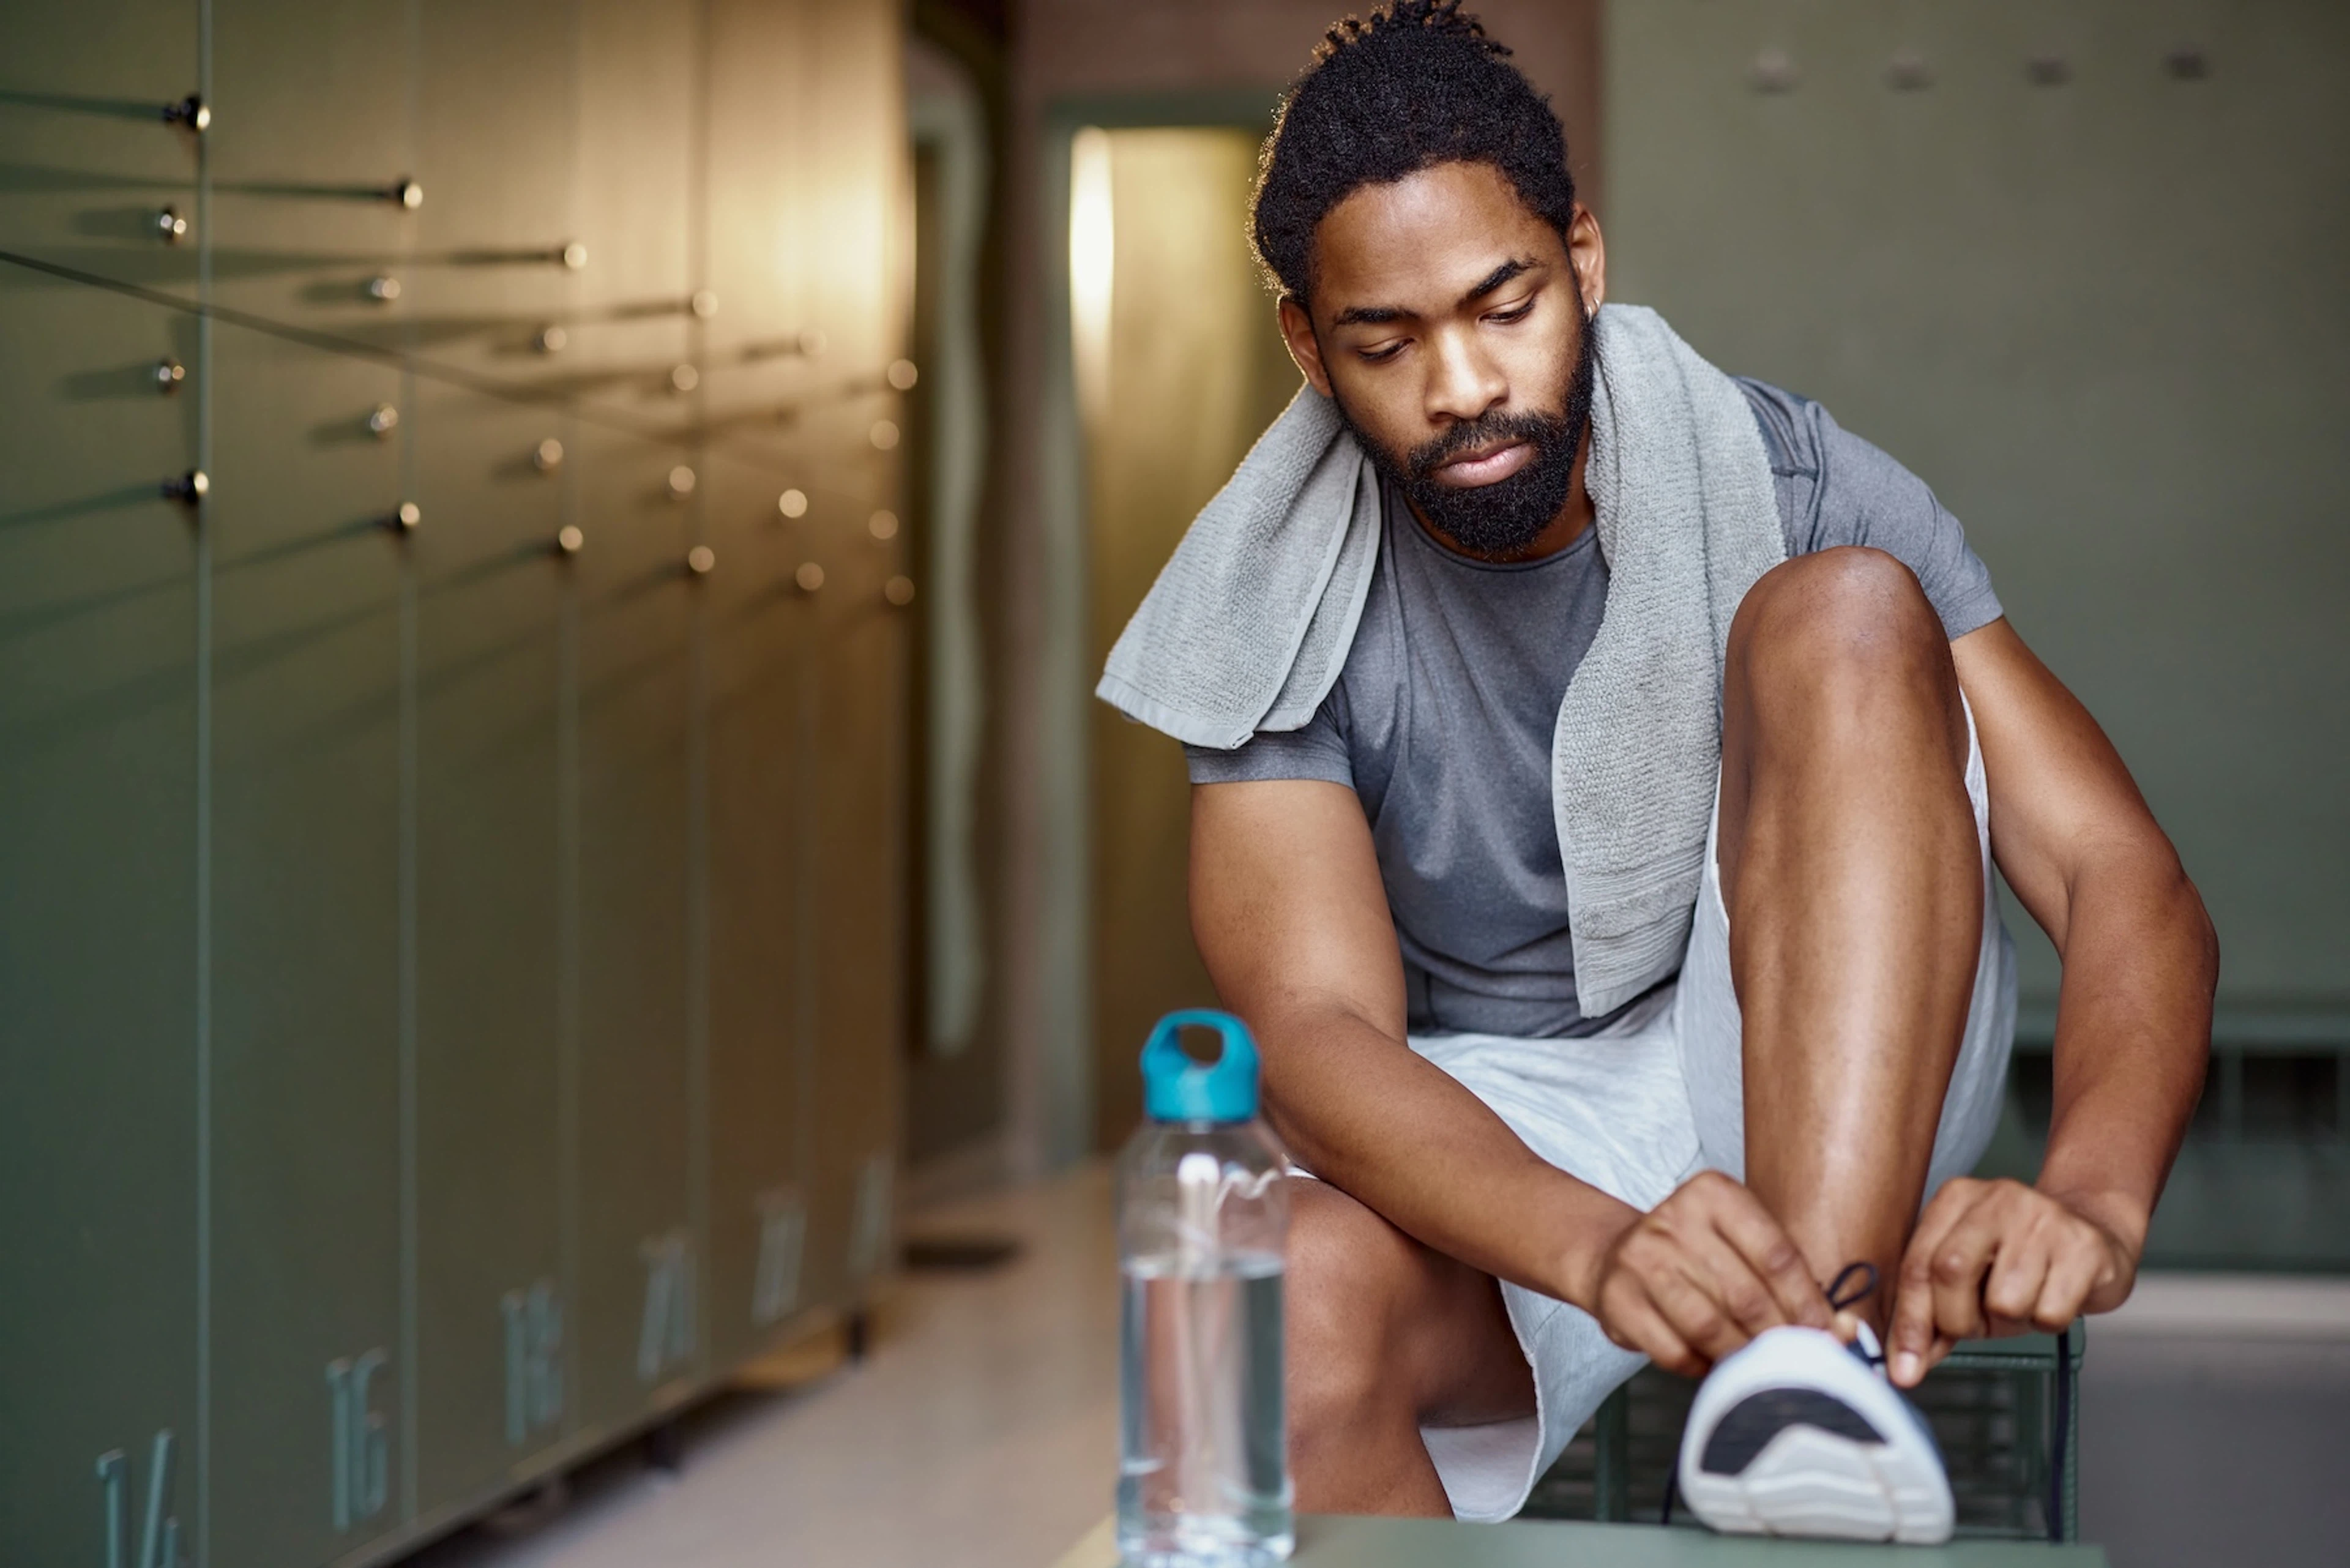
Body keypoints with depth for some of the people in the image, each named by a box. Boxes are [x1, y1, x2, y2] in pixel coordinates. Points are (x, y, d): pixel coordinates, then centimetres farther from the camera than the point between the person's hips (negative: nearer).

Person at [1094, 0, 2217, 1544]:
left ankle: (1817, 1357, -40)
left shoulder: (1799, 491, -11)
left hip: (1837, 1095, 0)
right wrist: (1596, 1245, -44)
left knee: (1842, 617, -27)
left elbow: (2122, 877, -18)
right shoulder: (1283, 611, -9)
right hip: (1495, 1149, 0)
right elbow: (1314, 1032, -22)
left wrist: (2090, 1199, -40)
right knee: (1300, 1304, -37)